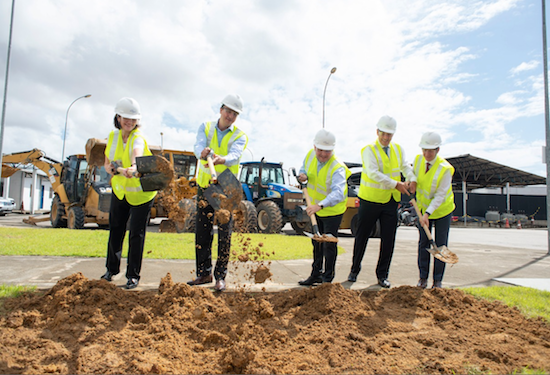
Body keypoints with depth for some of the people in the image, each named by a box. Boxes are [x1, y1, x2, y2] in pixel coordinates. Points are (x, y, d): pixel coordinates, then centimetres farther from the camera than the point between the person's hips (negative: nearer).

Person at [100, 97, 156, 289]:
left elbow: (137, 152, -46)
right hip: (119, 190, 6)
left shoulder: (138, 138, -21)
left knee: (136, 234, -3)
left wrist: (133, 167, -68)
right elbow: (107, 163, 7)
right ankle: (111, 269, 34)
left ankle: (133, 275, 12)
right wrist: (114, 170, -17)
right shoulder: (113, 136, -1)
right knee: (115, 229, 14)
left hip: (141, 192, -5)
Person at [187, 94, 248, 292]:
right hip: (205, 186, 3)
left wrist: (220, 160, -47)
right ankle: (204, 273, 20)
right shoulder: (206, 127, 4)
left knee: (224, 233, -2)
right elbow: (198, 146, -16)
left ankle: (220, 276, 9)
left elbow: (234, 156, -24)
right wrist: (203, 153, -41)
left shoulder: (240, 136, -3)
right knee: (202, 230, 7)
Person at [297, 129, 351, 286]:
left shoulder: (337, 168, -29)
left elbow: (338, 193, -43)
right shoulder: (310, 155, -8)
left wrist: (320, 205, -58)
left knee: (329, 245, -1)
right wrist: (303, 176, -11)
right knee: (316, 242, 17)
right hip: (315, 208, 7)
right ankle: (316, 274, 33)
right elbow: (304, 169, 13)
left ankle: (328, 278, 17)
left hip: (332, 210, -7)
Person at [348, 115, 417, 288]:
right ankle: (354, 271, 24)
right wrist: (396, 185, -25)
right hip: (370, 200, -4)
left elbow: (406, 166, 7)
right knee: (361, 238, 7)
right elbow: (373, 173, -20)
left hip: (391, 201, 4)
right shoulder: (369, 150, -8)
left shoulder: (398, 149, 11)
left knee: (388, 240, 5)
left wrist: (412, 179, -16)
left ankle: (382, 275, 19)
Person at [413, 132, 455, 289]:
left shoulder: (445, 168, -24)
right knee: (423, 243, 4)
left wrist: (427, 213, -32)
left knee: (440, 245, 2)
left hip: (442, 210, -3)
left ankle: (437, 280, 14)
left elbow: (440, 196, -25)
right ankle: (423, 278, 14)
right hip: (423, 208, 4)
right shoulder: (418, 159, -10)